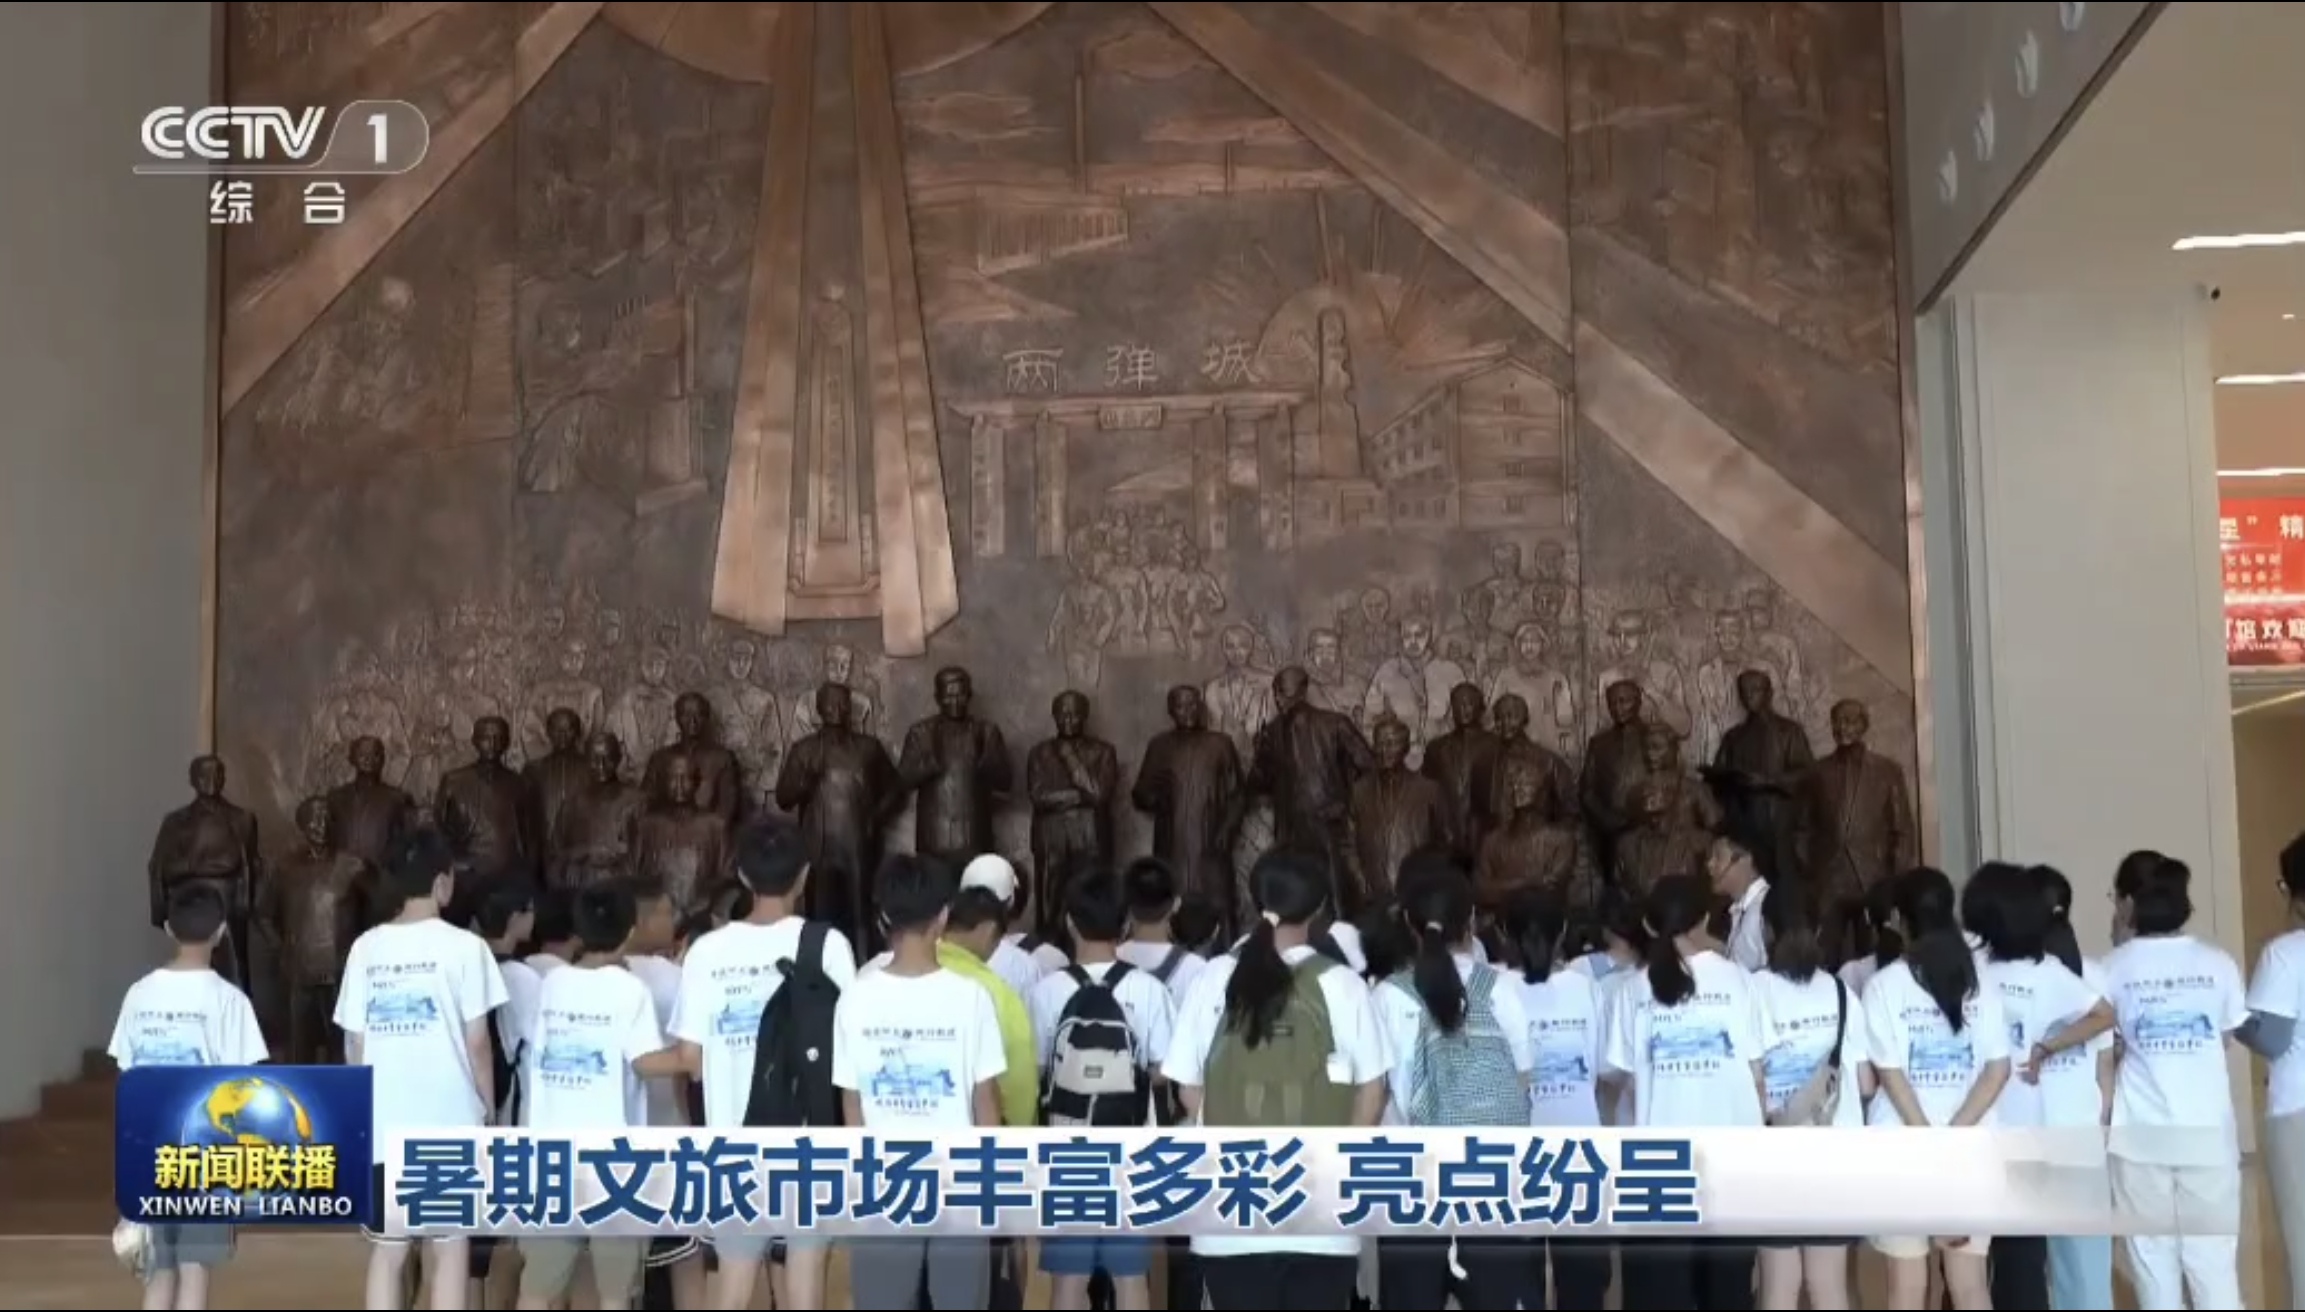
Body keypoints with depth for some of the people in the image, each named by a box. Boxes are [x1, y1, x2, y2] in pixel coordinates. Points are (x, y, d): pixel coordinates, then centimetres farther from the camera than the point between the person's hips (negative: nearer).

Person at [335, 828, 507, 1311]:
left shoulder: (366, 947, 4)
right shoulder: (463, 946, -8)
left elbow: (354, 1044, 6)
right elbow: (477, 1042, -7)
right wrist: (490, 1107, 5)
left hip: (384, 1121, 4)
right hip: (449, 1119, -3)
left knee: (387, 1249, 11)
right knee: (450, 1246, 7)